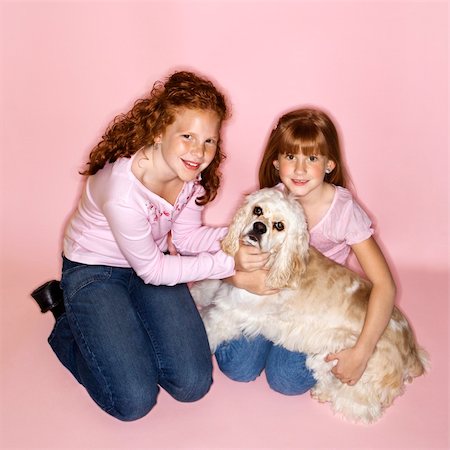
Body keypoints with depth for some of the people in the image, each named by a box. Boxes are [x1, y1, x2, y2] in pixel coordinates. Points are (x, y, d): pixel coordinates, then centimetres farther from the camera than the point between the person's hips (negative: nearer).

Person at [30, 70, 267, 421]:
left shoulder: (190, 171, -14)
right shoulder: (122, 190, -35)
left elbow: (185, 238, -3)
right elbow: (152, 270, -21)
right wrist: (228, 262, -22)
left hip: (151, 263, 6)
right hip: (94, 273, -5)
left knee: (193, 384, -3)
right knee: (134, 401, -8)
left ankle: (122, 327, 20)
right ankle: (69, 326, 15)